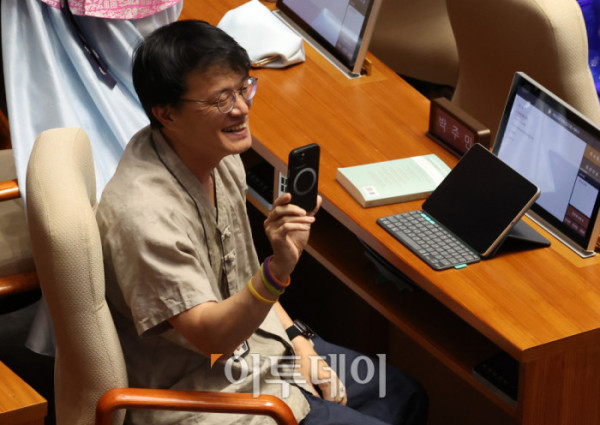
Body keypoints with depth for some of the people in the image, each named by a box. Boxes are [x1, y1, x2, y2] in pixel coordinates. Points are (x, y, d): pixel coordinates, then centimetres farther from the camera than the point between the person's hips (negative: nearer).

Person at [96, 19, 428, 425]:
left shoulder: (220, 156, -2)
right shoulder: (146, 213, -31)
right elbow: (210, 336, -29)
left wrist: (299, 342, 5)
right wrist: (278, 270, -44)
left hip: (251, 337, 9)